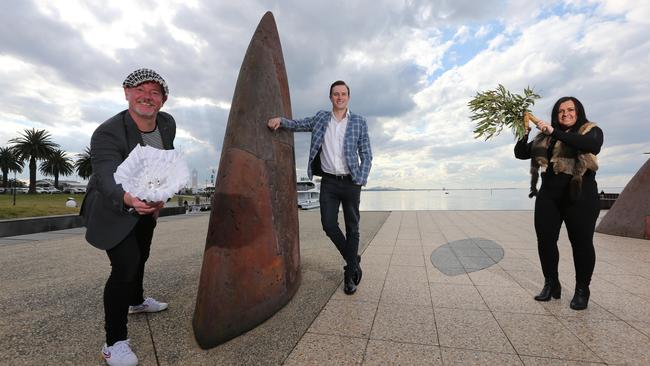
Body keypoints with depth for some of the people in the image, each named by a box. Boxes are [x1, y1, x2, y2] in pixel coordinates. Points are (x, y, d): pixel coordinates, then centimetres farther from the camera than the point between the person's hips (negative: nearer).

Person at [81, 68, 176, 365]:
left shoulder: (168, 124, -12)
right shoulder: (107, 134, -31)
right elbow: (108, 180, -45)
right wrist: (128, 199, -67)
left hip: (146, 206, 7)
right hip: (114, 210, -7)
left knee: (140, 257, 24)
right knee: (126, 266, -18)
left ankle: (136, 301, 51)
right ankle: (114, 342, -1)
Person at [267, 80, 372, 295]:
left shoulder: (359, 122, 1)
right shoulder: (321, 118, 8)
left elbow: (366, 155, 1)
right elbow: (298, 125, 12)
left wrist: (361, 182, -9)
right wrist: (280, 120, -9)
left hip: (350, 182, -1)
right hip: (329, 182, 2)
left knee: (352, 228, 4)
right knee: (329, 225, -2)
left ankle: (350, 274, 17)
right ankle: (353, 259, 23)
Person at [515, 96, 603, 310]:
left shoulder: (591, 131, 1)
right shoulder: (545, 137, 12)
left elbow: (590, 145, -22)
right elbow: (521, 154, 12)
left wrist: (554, 132, -25)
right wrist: (524, 133, -4)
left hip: (580, 197, -4)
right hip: (549, 196, 4)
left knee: (581, 243, 2)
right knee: (545, 240, 3)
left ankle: (582, 290, 18)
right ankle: (551, 285, 19)